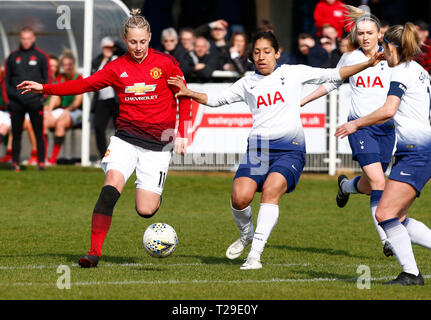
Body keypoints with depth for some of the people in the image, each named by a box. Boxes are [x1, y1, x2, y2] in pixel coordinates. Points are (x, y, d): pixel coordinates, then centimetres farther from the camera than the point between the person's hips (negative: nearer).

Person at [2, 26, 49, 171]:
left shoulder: (41, 56, 6)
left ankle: (41, 161, 0)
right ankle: (15, 162, 7)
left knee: (39, 133, -2)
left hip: (34, 101, -2)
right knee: (16, 133, 3)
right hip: (16, 102, 2)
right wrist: (7, 98, 6)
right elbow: (6, 79, 15)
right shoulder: (13, 57, 11)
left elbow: (47, 77, 7)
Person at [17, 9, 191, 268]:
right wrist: (45, 88, -3)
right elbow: (85, 84, 5)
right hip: (125, 138, 2)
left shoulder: (166, 63, -1)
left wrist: (181, 134, -1)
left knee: (145, 210, -10)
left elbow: (184, 98, 7)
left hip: (157, 144, -2)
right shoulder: (117, 68, 5)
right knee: (111, 188, -23)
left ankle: (154, 195, 29)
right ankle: (95, 252, -18)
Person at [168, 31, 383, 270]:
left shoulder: (294, 73, 10)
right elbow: (216, 99, 24)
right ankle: (246, 235, 15)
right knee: (240, 197, -19)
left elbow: (334, 74, 14)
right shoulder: (247, 83, 17)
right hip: (258, 148, 2)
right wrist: (190, 94, 7)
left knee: (271, 189, -28)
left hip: (290, 149, -2)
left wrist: (367, 64, 7)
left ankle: (255, 254, -25)